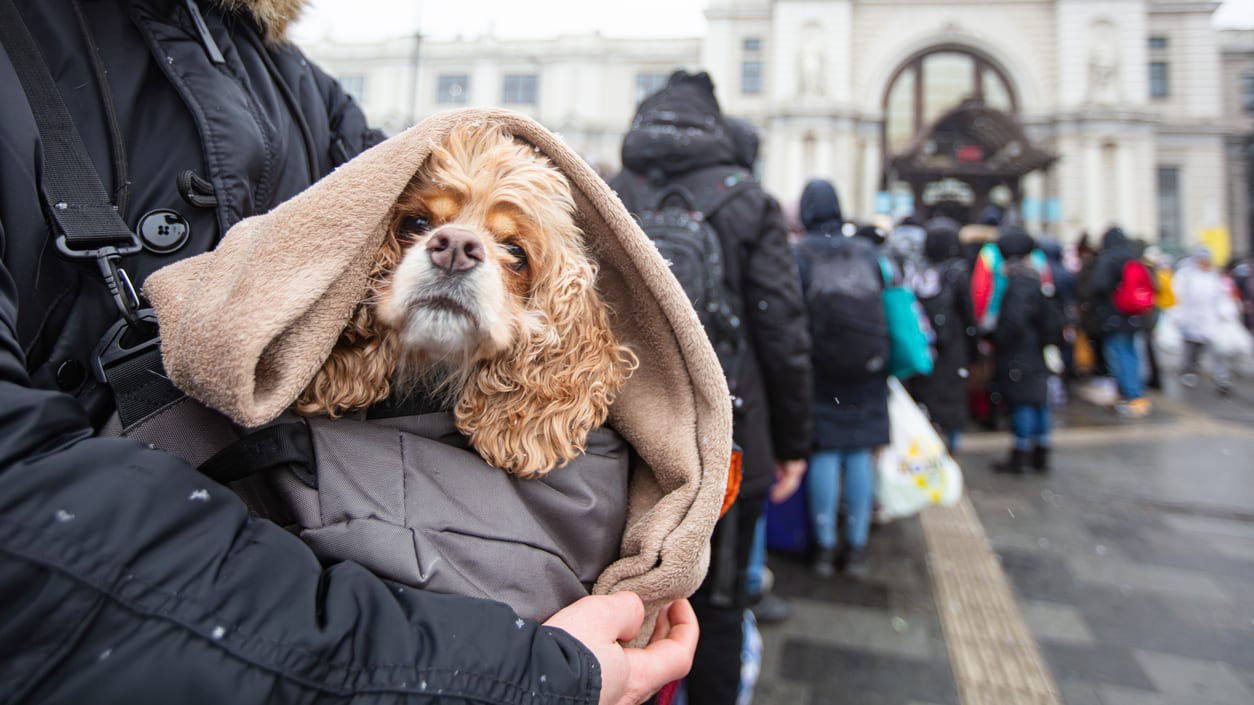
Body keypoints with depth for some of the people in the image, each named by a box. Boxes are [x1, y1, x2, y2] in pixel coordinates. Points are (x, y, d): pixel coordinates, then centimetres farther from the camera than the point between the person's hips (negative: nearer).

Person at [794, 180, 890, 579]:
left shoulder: (800, 253, -5)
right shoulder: (866, 251, 6)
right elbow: (885, 302, 7)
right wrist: (878, 355, 15)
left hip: (821, 367, -2)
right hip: (867, 368, 3)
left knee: (825, 452, 5)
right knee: (860, 452, 8)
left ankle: (825, 547, 10)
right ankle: (857, 549, 16)